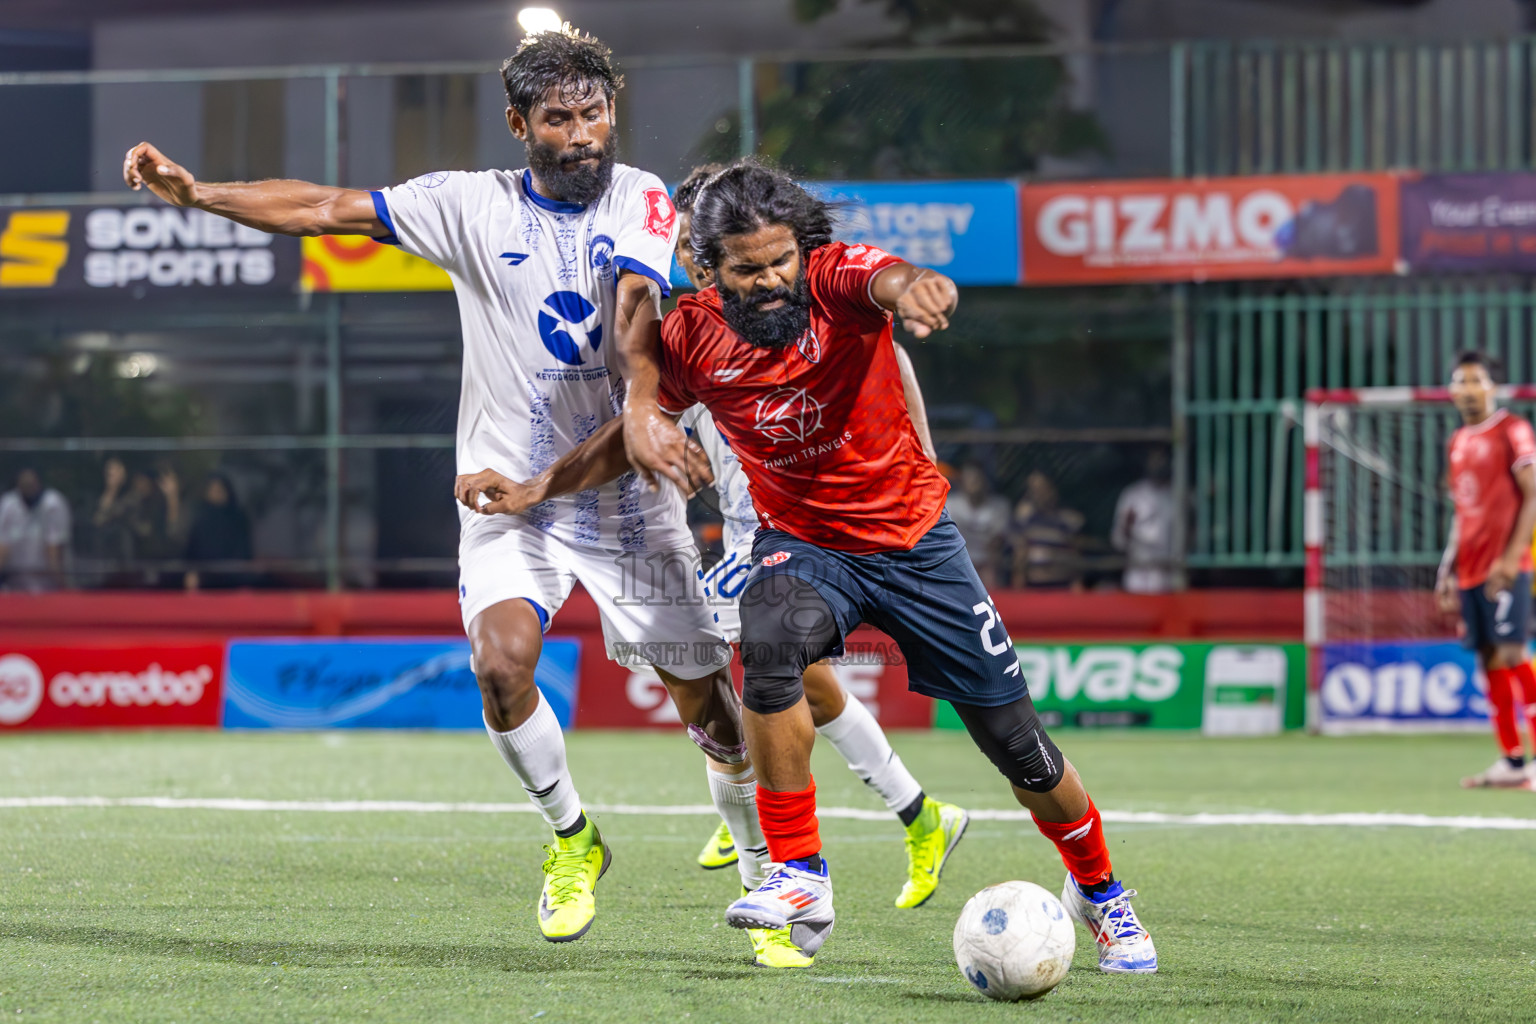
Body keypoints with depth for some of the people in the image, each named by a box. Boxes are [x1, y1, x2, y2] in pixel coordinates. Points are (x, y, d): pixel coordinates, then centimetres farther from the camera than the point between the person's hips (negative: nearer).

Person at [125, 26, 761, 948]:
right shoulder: (474, 204, 0)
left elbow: (638, 306, -23)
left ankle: (767, 867, 28)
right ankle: (573, 842, 2)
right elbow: (328, 210, -1)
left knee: (706, 699, 2)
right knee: (501, 664, -23)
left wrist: (644, 409, -41)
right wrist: (196, 193, -12)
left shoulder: (640, 200, -4)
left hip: (627, 492, -1)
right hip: (510, 491, 1)